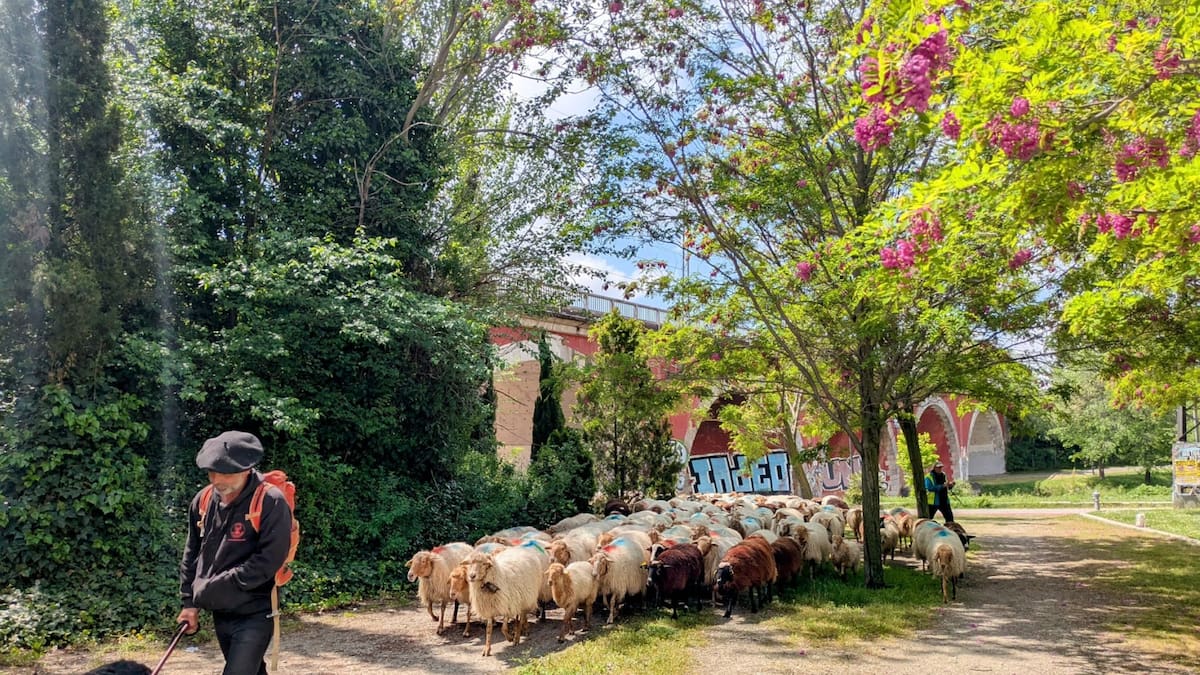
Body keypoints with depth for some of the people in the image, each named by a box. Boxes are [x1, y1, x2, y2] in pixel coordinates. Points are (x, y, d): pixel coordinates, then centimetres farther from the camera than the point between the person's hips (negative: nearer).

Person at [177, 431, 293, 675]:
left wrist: (213, 587, -19)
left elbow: (268, 560, -23)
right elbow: (192, 555, 12)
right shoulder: (203, 501, 1)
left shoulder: (271, 503, -20)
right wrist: (190, 601, 8)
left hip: (254, 615, -7)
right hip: (221, 613, 7)